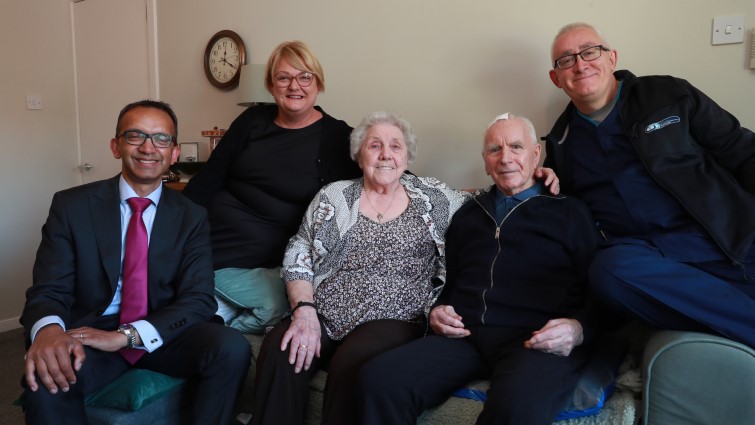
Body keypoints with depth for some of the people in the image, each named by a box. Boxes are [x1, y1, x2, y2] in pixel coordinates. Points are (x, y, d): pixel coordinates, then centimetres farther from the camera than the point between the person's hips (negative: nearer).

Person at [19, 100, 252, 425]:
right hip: (91, 335, -1)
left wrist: (126, 335, -23)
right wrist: (48, 330, -31)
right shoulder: (71, 205, 0)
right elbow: (48, 290, -5)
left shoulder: (191, 217, 2)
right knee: (45, 385, -34)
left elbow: (199, 299, -7)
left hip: (161, 334, 2)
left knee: (233, 348, -26)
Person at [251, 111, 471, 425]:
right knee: (278, 351, -28)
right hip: (323, 318, 2)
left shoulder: (432, 198, 11)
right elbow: (298, 255, 7)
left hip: (392, 322, -1)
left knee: (349, 364, -32)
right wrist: (305, 310, -8)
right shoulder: (333, 195, 11)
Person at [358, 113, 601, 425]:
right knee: (378, 380, -25)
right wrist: (436, 312, 8)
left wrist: (579, 329, -12)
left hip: (536, 339, -2)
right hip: (465, 336, 3)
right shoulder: (467, 214, 27)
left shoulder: (569, 212, 16)